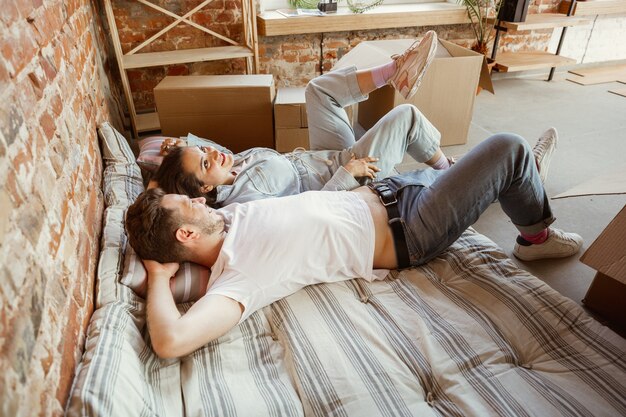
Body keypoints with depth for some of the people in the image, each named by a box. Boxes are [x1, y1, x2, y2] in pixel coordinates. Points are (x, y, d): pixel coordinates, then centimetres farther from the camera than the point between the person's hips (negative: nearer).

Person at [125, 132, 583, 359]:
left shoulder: (226, 217, -1)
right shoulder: (235, 276, -25)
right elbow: (171, 340, -37)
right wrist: (159, 276, -20)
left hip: (380, 192, 8)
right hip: (406, 233, -8)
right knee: (508, 148, -7)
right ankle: (537, 235, 21)